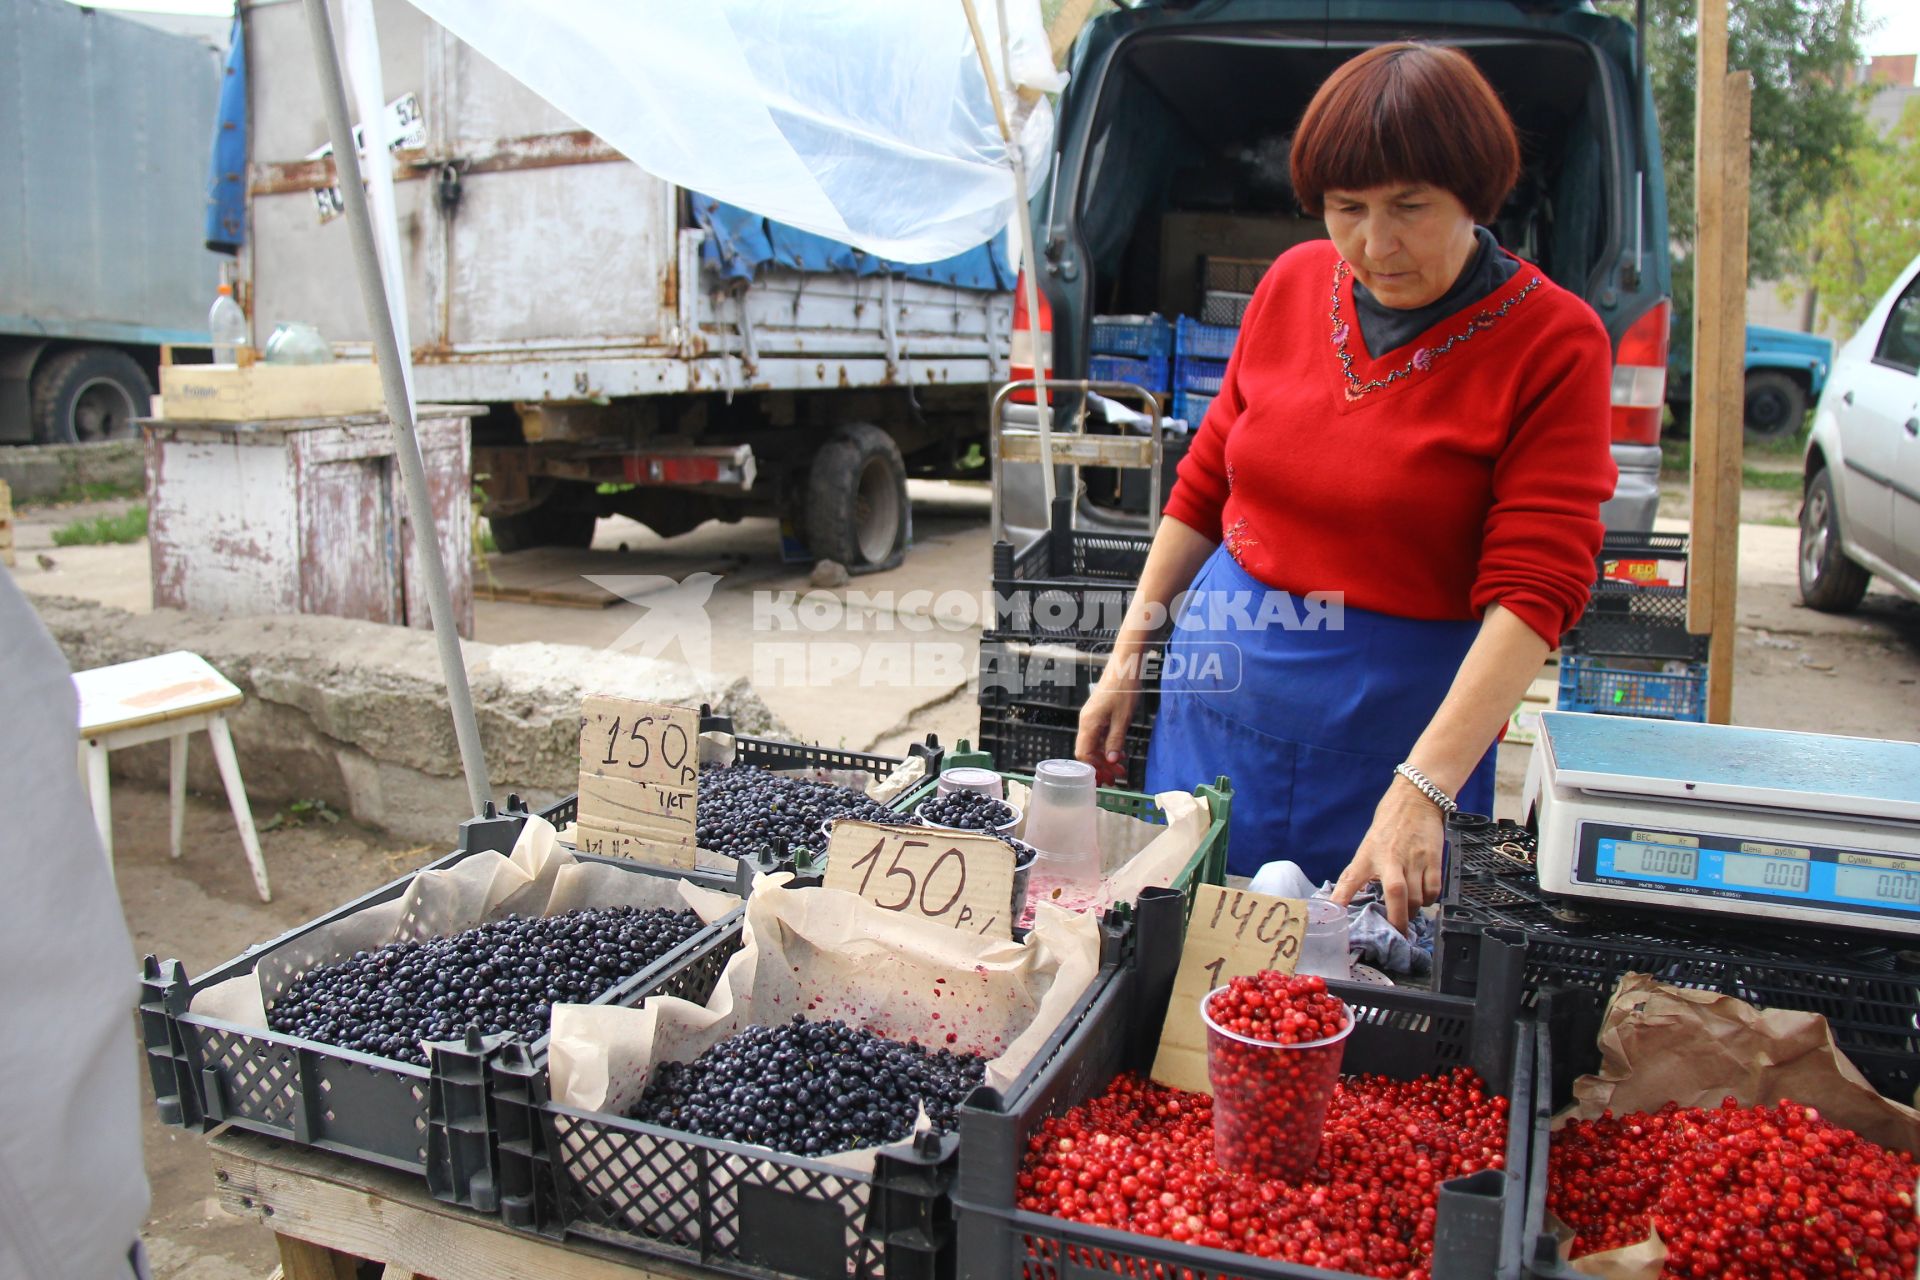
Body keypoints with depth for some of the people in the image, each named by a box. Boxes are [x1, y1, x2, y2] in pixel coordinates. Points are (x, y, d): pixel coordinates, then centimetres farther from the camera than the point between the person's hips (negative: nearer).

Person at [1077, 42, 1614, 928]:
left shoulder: (1554, 341, -11)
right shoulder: (1292, 284, 2)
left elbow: (1537, 588, -18)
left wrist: (1424, 789, -28)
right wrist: (1128, 659, 9)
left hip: (1396, 723, -4)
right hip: (1216, 696, 4)